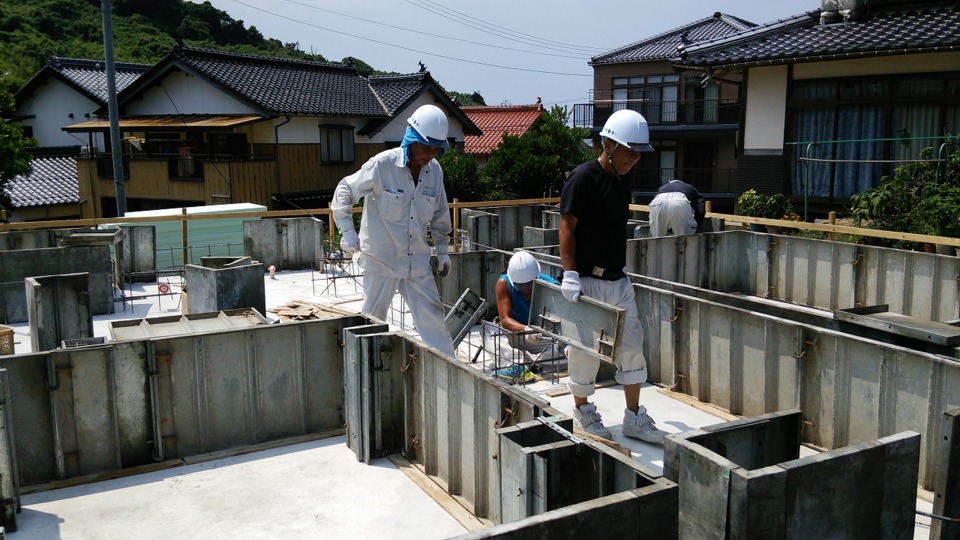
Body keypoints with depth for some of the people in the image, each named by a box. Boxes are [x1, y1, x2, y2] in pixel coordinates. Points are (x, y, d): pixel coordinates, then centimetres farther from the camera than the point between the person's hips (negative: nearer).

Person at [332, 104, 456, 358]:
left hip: (417, 260, 5)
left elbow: (440, 214, 15)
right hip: (381, 258, -4)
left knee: (432, 315, 7)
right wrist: (347, 230, -13)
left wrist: (442, 249, 15)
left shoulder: (434, 170, 2)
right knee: (373, 318, 6)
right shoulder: (382, 164, -14)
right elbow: (345, 191, -5)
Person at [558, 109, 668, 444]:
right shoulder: (584, 177, -13)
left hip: (618, 279, 8)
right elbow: (567, 228, -15)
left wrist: (622, 270, 20)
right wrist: (570, 274, -21)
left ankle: (634, 418, 19)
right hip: (588, 281, -8)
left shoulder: (621, 184, 12)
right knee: (586, 349, 3)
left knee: (632, 344, 8)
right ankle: (583, 412, 23)